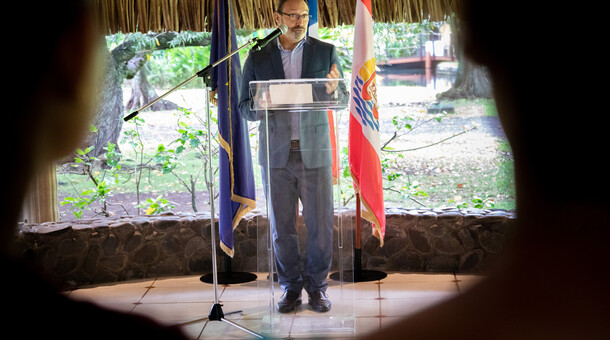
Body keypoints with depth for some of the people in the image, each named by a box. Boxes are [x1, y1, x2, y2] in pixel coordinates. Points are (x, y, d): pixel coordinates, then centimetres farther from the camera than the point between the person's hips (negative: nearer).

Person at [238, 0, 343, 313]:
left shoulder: (326, 52, 6)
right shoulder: (258, 58, 6)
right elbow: (245, 108, 6)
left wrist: (332, 89, -17)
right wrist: (262, 105, -17)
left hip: (314, 151, 0)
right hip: (276, 153, 1)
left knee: (320, 224, 1)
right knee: (281, 226, 6)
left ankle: (316, 285, 16)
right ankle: (290, 286, 19)